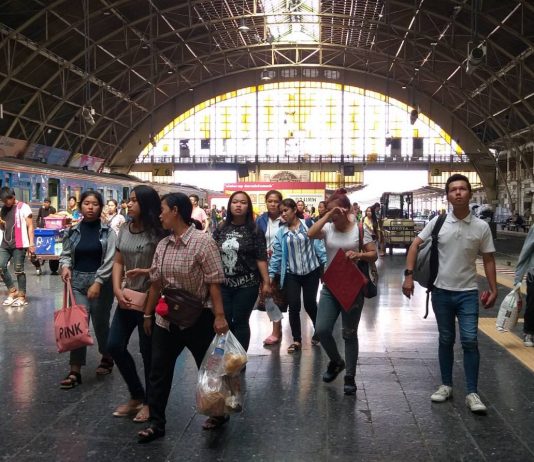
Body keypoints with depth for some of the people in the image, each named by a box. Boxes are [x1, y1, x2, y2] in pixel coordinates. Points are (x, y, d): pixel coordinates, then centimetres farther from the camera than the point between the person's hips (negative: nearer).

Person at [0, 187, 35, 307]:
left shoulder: (23, 207, -4)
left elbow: (30, 226, -6)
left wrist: (31, 244, -12)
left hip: (19, 244, -6)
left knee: (19, 270, -4)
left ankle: (22, 296, 4)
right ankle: (12, 291, 14)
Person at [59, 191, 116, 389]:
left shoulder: (107, 231, -5)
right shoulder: (73, 231, 3)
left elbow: (110, 260, -10)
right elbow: (66, 254, 12)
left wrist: (98, 282, -17)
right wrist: (65, 265, -10)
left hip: (101, 282, -2)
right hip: (78, 281, 2)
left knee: (101, 323, 11)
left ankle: (107, 358, 35)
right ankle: (75, 371, 1)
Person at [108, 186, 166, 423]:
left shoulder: (157, 232, -14)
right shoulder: (124, 230, 4)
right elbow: (118, 262, 8)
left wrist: (144, 272, -23)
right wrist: (117, 290, -4)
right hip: (127, 298, 6)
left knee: (148, 351, 5)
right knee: (115, 346, 8)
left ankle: (150, 401, 25)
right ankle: (136, 395, 27)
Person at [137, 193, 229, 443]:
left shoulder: (203, 241, -15)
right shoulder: (162, 245, 5)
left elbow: (214, 282, -17)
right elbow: (156, 283, 11)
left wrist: (219, 316, -20)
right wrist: (148, 314, 14)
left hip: (198, 319, -6)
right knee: (159, 371, 8)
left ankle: (219, 412, 32)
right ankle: (156, 423, 20)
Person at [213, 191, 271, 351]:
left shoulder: (254, 231, -4)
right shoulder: (221, 229, 5)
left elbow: (261, 258, -6)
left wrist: (266, 282, -11)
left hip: (246, 284, -3)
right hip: (223, 283, 3)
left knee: (240, 322, 3)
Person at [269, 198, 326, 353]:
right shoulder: (281, 232, 2)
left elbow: (318, 245, -5)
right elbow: (276, 254, 2)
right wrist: (271, 274, -3)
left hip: (311, 271, -2)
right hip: (291, 274, 2)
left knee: (310, 304, 4)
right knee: (294, 306, -1)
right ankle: (296, 340, 14)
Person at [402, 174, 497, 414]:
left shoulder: (481, 227, -4)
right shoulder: (438, 222, -4)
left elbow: (488, 260, 3)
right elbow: (415, 245, 0)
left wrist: (493, 290, -1)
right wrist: (409, 275, -9)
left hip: (468, 292, -1)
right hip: (442, 291, 1)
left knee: (469, 341, -5)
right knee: (446, 340, 12)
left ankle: (472, 393, 4)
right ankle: (446, 385, 25)